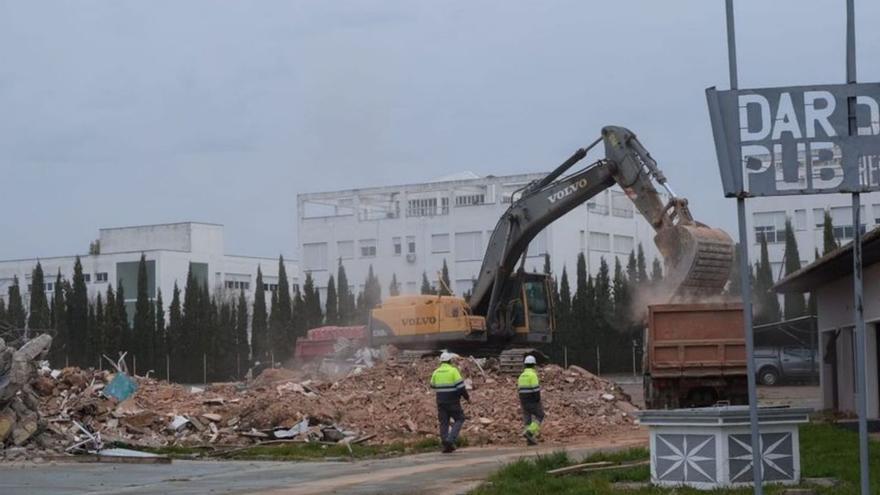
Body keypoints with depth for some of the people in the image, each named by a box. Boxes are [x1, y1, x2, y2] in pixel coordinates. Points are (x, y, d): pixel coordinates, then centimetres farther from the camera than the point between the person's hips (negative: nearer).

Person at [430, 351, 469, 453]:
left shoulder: (436, 372, 6)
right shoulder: (453, 370, -9)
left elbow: (433, 387, 16)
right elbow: (460, 386, -12)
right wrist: (467, 397, 0)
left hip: (441, 402, 5)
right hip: (453, 401, -5)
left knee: (444, 422, 9)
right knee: (459, 419, 7)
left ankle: (446, 445, 7)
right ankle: (450, 440, -11)